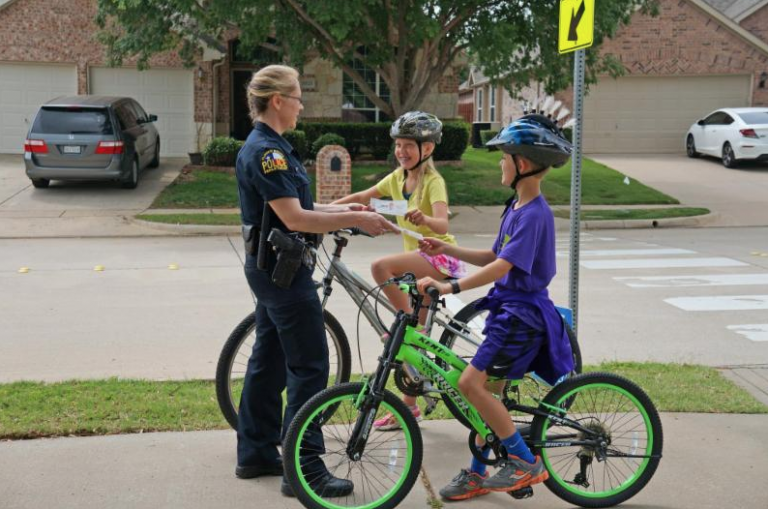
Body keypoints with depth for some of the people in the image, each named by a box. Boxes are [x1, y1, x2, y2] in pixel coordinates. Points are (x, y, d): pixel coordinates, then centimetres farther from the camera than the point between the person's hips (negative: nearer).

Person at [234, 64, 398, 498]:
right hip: (284, 270, -11)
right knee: (309, 366, -6)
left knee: (269, 361, 15)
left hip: (269, 268, 11)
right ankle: (304, 469, -1)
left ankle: (256, 453, 24)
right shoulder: (266, 151, -19)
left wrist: (343, 209, 10)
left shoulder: (265, 147, 14)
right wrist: (355, 219, -19)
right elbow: (294, 218, -24)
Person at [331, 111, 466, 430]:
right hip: (418, 260, 8)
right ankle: (409, 406, 19)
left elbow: (442, 224, -29)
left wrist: (424, 218, -50)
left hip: (439, 257, -8)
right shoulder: (398, 178, 7)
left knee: (381, 266, -31)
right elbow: (361, 198, 6)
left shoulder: (433, 181, -14)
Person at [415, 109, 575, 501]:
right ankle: (477, 473, 22)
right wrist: (448, 250, 9)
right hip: (508, 309, 10)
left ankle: (526, 462, -4)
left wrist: (451, 286, -33)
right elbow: (494, 257, 17)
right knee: (484, 387, 11)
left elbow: (502, 266, -28)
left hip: (522, 314, -10)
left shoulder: (534, 214, -19)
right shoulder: (516, 208, 12)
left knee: (472, 383, -15)